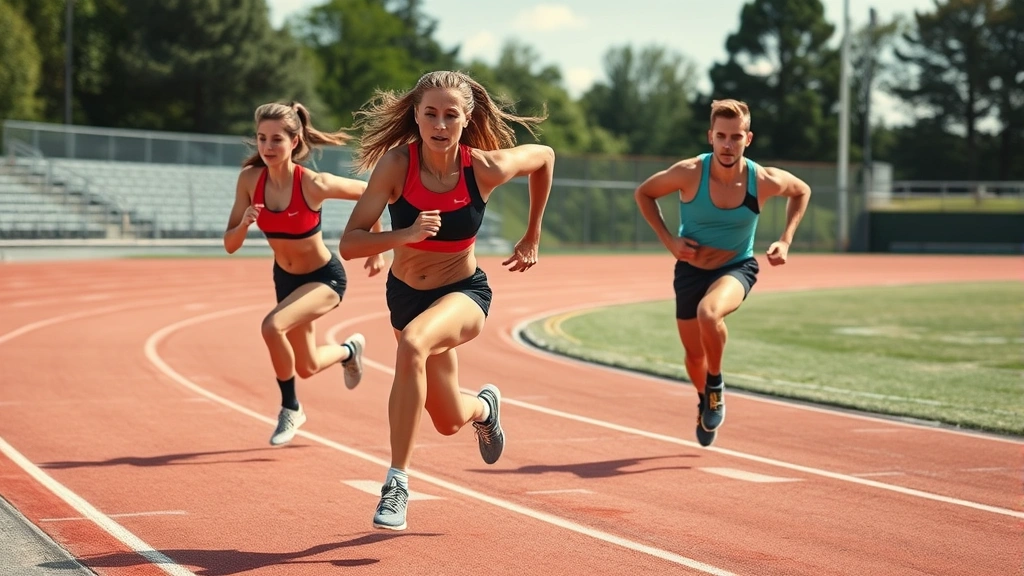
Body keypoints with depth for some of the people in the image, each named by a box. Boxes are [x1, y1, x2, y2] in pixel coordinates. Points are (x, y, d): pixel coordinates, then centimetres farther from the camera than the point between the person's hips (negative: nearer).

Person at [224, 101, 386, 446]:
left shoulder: (313, 184, -28)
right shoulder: (250, 179, -16)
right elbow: (230, 246, -11)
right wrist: (244, 224, -33)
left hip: (325, 278, -6)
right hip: (286, 278, 6)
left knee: (273, 326, -31)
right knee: (307, 367, 19)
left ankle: (290, 409, -8)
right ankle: (349, 350, 55)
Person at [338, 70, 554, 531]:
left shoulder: (486, 168, -22)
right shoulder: (396, 164, -23)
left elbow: (544, 156, 1)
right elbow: (349, 244, -25)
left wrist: (532, 238, 7)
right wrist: (406, 234, -43)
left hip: (464, 293, -3)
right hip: (406, 295, 3)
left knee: (413, 343, -37)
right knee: (450, 422, 18)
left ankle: (396, 483, -30)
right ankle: (484, 406, 57)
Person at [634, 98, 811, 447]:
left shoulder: (765, 181, -20)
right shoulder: (689, 173, -22)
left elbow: (802, 191, 4)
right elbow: (644, 193, -4)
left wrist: (786, 240, -6)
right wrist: (668, 240, -12)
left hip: (737, 268, -2)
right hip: (691, 269, 2)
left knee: (708, 313, -35)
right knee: (695, 354, 14)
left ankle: (716, 385, -8)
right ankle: (705, 401, 49)